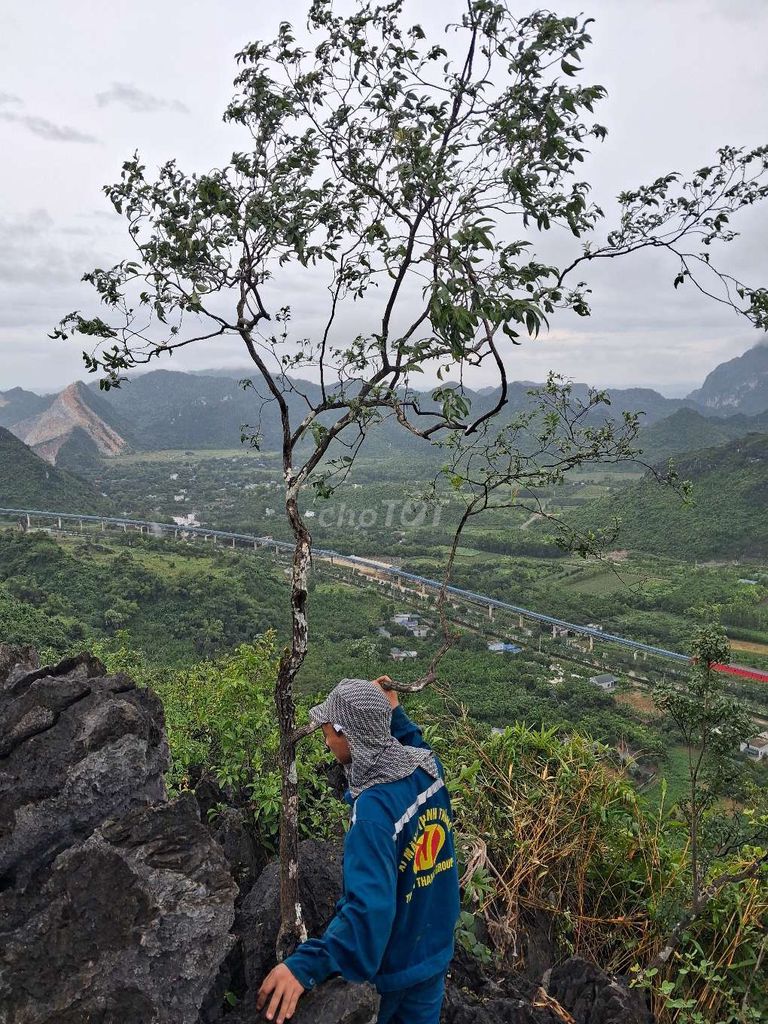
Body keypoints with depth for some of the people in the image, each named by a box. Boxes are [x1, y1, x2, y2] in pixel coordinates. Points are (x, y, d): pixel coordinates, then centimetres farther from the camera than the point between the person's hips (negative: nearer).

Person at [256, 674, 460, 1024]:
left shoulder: (374, 809, -34)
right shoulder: (429, 766, -12)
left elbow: (371, 907, -40)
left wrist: (306, 964, -43)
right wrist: (394, 711, 9)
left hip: (388, 965, -6)